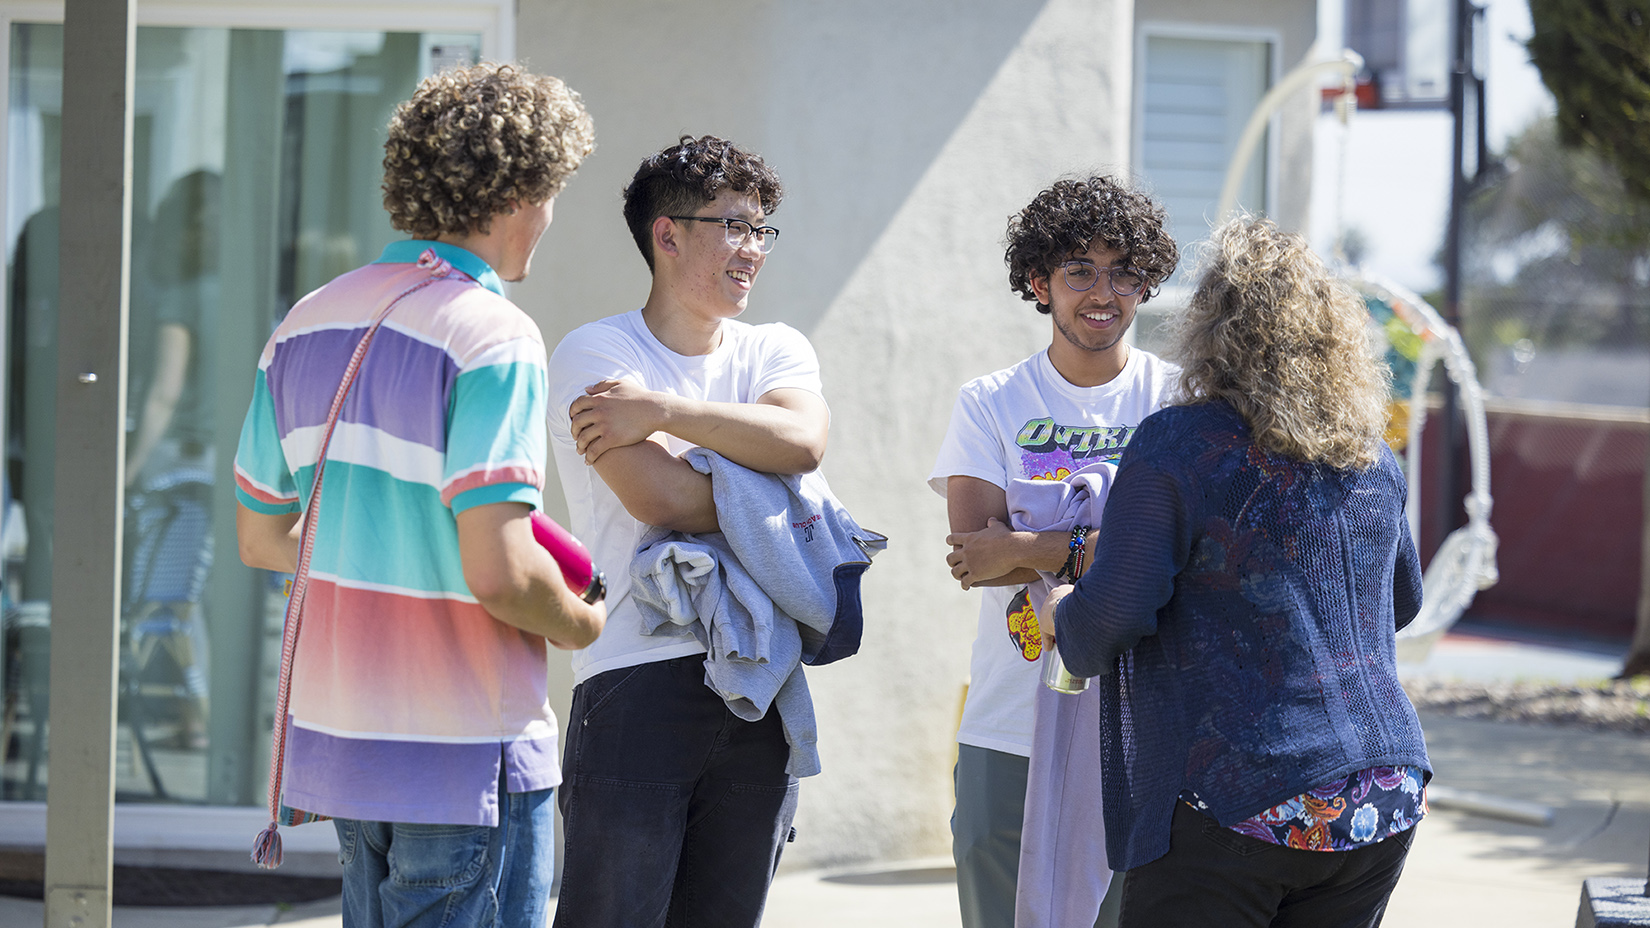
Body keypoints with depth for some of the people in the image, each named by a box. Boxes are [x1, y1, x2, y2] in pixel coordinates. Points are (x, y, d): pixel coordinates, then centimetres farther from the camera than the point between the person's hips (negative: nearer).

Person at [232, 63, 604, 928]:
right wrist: (580, 623, -3)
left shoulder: (306, 325, 8)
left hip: (334, 738, 8)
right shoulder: (492, 337, -16)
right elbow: (497, 572, -22)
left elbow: (259, 539, 14)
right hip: (464, 757, -8)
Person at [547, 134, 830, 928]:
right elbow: (660, 497, -14)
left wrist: (661, 409, -11)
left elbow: (803, 440, -8)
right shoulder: (595, 352, -1)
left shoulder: (776, 351, 15)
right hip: (638, 679, -5)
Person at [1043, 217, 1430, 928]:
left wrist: (1063, 615, 8)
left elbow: (1116, 613, -14)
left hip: (1235, 809, -6)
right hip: (1384, 802, 6)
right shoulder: (1373, 458, 12)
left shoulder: (1175, 447, -8)